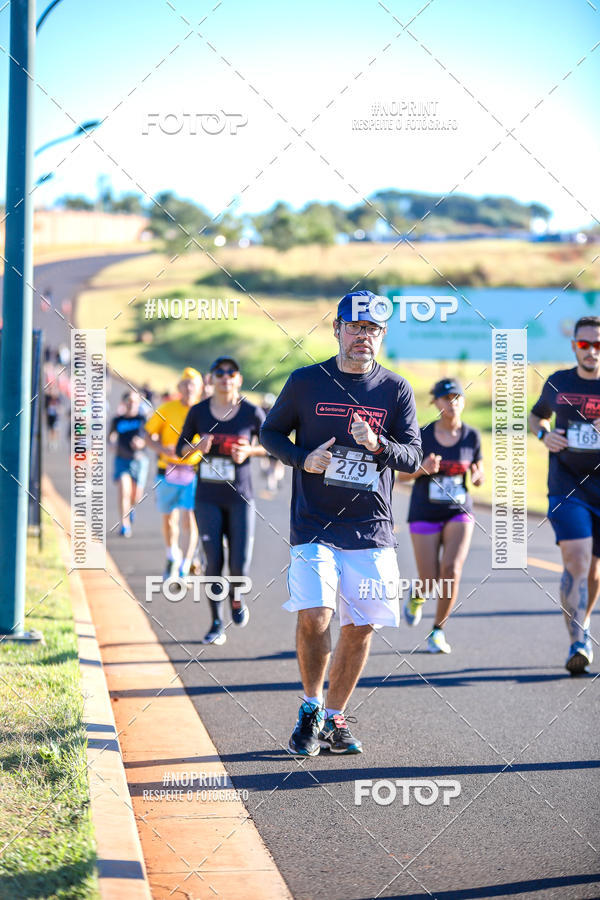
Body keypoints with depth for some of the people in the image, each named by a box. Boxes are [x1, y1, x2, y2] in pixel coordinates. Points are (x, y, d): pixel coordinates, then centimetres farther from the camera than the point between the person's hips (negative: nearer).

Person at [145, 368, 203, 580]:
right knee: (169, 519, 14)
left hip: (194, 473, -2)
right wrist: (163, 449, -12)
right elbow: (149, 435, 6)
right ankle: (173, 558, 40)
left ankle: (184, 571, -8)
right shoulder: (167, 409, 0)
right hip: (168, 472, 2)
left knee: (189, 520, -12)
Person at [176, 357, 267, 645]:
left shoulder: (252, 413, -4)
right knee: (213, 563, 0)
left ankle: (236, 596, 28)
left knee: (240, 564, -7)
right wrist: (198, 447, -13)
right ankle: (217, 624, 13)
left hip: (240, 497, -1)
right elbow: (180, 449, 9)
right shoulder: (198, 412, 0)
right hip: (208, 499, 1)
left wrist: (249, 451, -12)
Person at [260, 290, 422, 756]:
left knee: (360, 627, 2)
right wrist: (303, 459, -8)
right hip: (314, 526, -2)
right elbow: (270, 432, 11)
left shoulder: (396, 390, 5)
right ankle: (311, 706, 7)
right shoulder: (306, 381, 2)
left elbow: (413, 456, 2)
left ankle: (334, 718, 19)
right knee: (314, 616, -17)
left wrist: (377, 445, -19)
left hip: (372, 530, 2)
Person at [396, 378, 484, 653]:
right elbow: (401, 474, 0)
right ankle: (417, 596, 36)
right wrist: (422, 469, -20)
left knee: (452, 570, -21)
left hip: (459, 514, 1)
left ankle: (438, 631, -3)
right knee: (431, 584, -4)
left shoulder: (472, 436, -2)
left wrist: (478, 476, -15)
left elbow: (479, 478, 9)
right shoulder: (421, 435, -8)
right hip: (425, 514, -1)